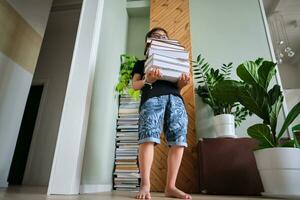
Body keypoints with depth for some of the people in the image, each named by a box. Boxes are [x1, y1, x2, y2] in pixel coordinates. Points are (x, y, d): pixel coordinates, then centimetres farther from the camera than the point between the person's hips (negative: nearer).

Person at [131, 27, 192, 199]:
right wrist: (148, 80, -11)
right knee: (148, 137, -21)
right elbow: (135, 84, 12)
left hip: (175, 99, 3)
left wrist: (183, 83, -1)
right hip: (152, 97, -3)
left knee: (178, 140, -11)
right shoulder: (142, 63, 26)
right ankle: (145, 185, -17)